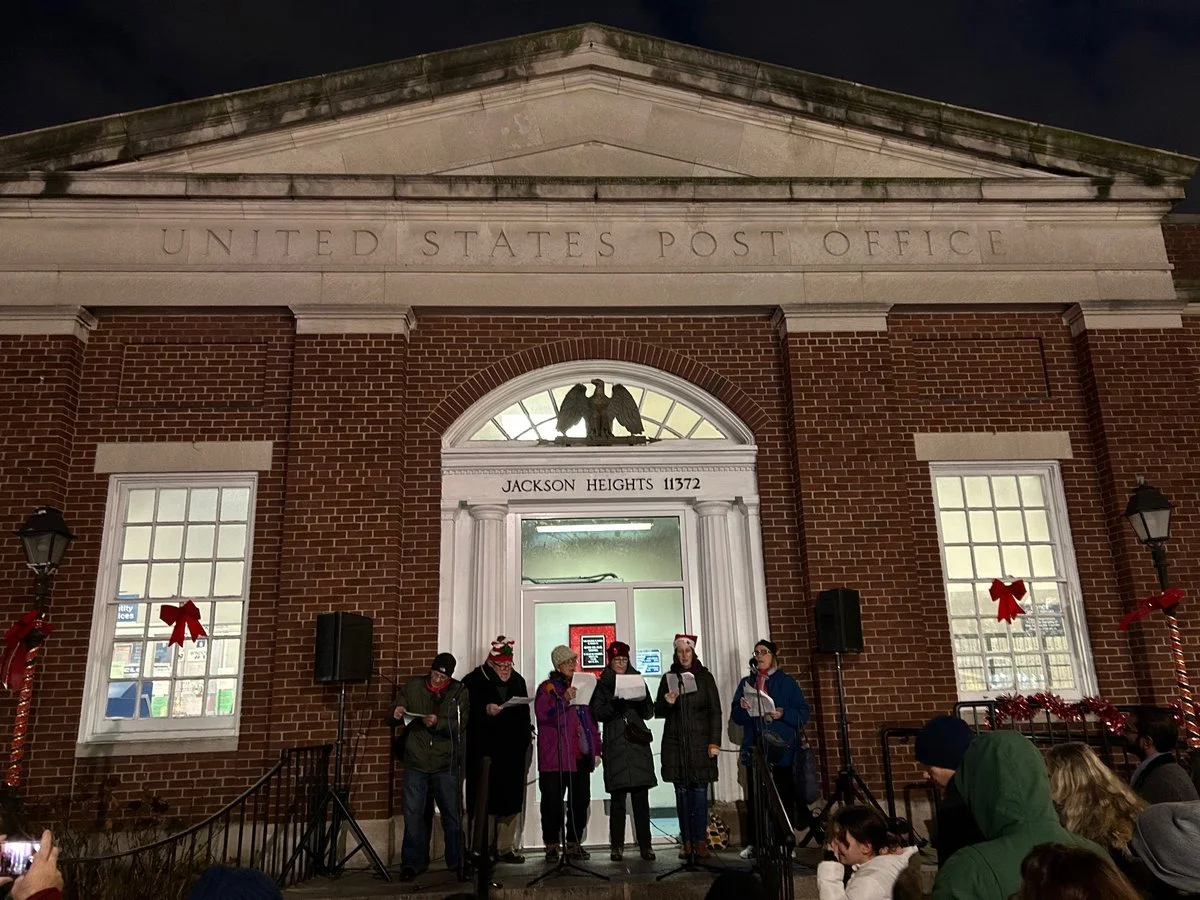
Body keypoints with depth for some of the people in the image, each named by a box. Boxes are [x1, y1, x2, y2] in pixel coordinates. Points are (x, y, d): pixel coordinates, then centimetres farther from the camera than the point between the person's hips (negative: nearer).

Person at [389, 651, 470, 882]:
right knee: (412, 814, 3)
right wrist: (396, 714, -18)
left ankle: (457, 862, 21)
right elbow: (392, 719, 6)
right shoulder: (412, 686, 3)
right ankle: (412, 863, 17)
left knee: (452, 815, 7)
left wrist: (438, 723, -27)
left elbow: (459, 726, -9)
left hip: (445, 763, -1)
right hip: (415, 761, 1)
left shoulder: (459, 692, 0)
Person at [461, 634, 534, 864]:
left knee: (511, 800, 6)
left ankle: (505, 847, 16)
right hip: (484, 751, -5)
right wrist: (485, 710, -21)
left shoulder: (518, 681, 14)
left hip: (513, 751, 5)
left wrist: (526, 737, 10)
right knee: (485, 801, -1)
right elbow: (467, 712, -7)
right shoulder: (474, 681, -2)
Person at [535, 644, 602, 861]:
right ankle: (551, 846, 7)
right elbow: (542, 714, -12)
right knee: (553, 803, -3)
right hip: (555, 758, -5)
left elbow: (592, 720, 19)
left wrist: (596, 749, 14)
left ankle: (574, 843, 16)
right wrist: (564, 700, -22)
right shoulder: (547, 688, 2)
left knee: (580, 802, 5)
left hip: (581, 756, 5)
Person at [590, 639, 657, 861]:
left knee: (641, 797, -1)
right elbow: (597, 712, -2)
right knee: (617, 798, -2)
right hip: (615, 745, -2)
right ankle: (617, 845, 5)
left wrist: (641, 701, -9)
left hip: (638, 743, 2)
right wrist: (615, 705, -19)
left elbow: (650, 711, 12)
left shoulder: (637, 680, 15)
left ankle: (645, 845, 2)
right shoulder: (602, 684, 8)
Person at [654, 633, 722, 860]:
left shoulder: (705, 677, 5)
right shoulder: (668, 678, 8)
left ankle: (700, 841, 2)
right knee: (682, 792, 2)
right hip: (675, 743, 1)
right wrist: (667, 703, -12)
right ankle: (686, 842, 7)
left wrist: (714, 741, -5)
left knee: (700, 791, -4)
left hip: (700, 742, -1)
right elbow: (658, 711, 10)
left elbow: (715, 711, 3)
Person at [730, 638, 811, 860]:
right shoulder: (746, 682, 14)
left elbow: (803, 714, 0)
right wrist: (742, 708, -11)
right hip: (754, 748, 2)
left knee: (784, 797, -1)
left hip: (781, 748, -2)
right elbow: (736, 716, 11)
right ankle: (754, 843, 9)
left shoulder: (787, 682, 5)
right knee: (754, 797, 1)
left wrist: (783, 714, -18)